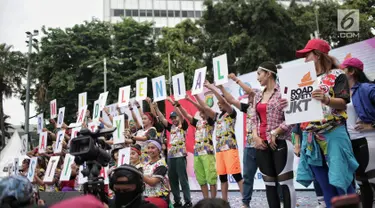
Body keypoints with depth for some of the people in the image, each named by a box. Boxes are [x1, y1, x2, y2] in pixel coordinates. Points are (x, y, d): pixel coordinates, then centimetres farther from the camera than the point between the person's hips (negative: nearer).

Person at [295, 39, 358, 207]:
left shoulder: (337, 75, 0)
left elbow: (343, 103, -10)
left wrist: (326, 100, -29)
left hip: (333, 134, -6)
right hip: (311, 137, 6)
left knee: (341, 184, -8)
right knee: (327, 189, 6)